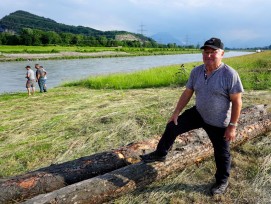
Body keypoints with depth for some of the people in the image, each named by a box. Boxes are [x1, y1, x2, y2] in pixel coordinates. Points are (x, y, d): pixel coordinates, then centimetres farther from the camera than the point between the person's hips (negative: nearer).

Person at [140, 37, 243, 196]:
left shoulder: (230, 74, -22)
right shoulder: (196, 71, -5)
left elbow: (237, 101, -18)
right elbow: (187, 93, 3)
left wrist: (232, 126, -18)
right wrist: (176, 113, 4)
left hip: (219, 123, -5)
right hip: (198, 114, 5)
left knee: (222, 153, 11)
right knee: (172, 127, 3)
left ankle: (222, 181, 37)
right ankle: (160, 154, 25)